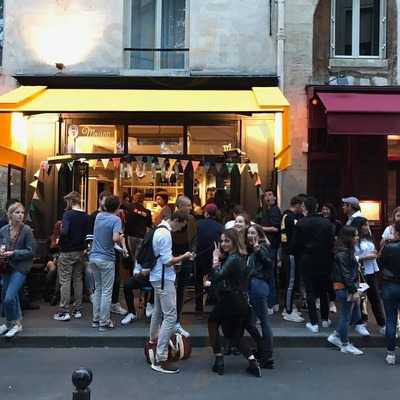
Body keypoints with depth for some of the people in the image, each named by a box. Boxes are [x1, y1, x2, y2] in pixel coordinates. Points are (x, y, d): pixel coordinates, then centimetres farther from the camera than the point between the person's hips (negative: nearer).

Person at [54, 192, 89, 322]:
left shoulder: (68, 214, -13)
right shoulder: (86, 216, 4)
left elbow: (65, 232, -24)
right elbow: (87, 233, 5)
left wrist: (60, 241, -7)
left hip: (67, 252, -5)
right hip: (80, 251, 6)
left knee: (65, 281, 0)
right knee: (78, 280, 12)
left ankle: (64, 312, 1)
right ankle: (77, 310, 16)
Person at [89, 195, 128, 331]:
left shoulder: (98, 216, 8)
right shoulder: (116, 219, -13)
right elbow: (116, 238, -27)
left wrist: (123, 246, 19)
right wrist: (121, 237, -6)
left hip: (93, 257, 6)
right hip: (106, 259, -6)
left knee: (98, 289, 17)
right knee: (106, 292, 3)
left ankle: (96, 319, 22)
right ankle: (104, 322, 8)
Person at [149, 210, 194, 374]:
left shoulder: (160, 230, 11)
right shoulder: (165, 234, -20)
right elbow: (168, 261, -21)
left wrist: (179, 258, 11)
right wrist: (183, 257, -8)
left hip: (158, 277, 11)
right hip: (164, 279, -11)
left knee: (159, 311, 27)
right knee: (170, 316, -11)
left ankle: (154, 340, 47)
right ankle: (160, 360, -10)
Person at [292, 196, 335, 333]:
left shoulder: (300, 223, -9)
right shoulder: (327, 223, -6)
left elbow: (295, 244, -5)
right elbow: (332, 243, -2)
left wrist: (299, 259, 10)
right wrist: (330, 259, 10)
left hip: (306, 261, -2)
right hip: (324, 261, 2)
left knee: (310, 292, 3)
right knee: (323, 291, 15)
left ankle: (314, 323, 3)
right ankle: (325, 319, 25)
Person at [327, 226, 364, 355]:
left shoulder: (348, 251, 12)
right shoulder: (342, 253, -18)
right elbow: (346, 274, -20)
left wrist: (355, 289, 13)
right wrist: (354, 291, -18)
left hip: (350, 288, 10)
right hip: (344, 289, -10)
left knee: (356, 316, 16)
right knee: (345, 316, 4)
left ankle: (335, 336, 26)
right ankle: (345, 345, 19)